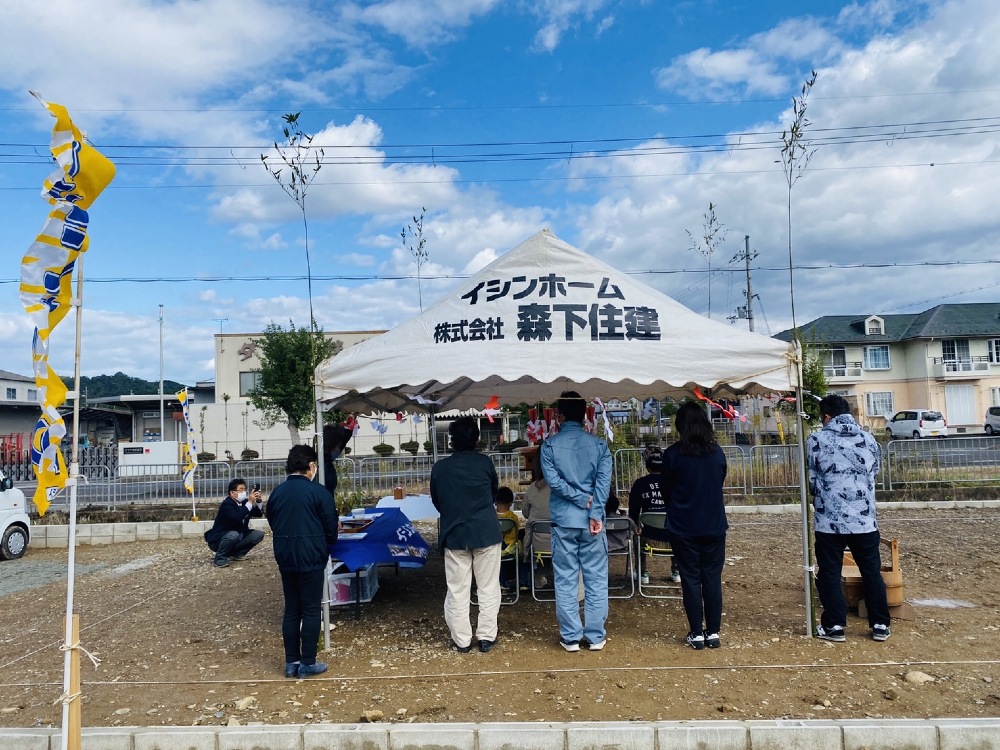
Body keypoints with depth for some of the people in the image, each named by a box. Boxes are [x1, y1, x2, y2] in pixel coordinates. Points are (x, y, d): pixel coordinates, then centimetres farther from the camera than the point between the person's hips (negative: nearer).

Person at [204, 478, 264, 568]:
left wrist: (258, 501, -18)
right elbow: (237, 518, -38)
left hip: (238, 537, 8)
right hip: (217, 540, -8)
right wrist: (250, 502, -36)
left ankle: (236, 553, 7)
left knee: (259, 534, -4)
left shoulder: (244, 502, 0)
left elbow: (258, 514, -1)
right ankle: (220, 559, -15)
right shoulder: (227, 504, -22)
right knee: (233, 535, -38)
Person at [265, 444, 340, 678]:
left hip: (285, 557, 6)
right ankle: (308, 663, 9)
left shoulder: (277, 492, 5)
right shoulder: (318, 491, -12)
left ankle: (291, 662, 19)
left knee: (291, 610, 13)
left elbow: (272, 523, 12)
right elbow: (331, 527, -7)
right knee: (311, 610, 4)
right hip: (310, 558, -6)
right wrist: (327, 542, 14)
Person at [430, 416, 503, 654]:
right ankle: (486, 637, 15)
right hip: (486, 533, -1)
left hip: (454, 534, 1)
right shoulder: (485, 463, -6)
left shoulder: (439, 468, -5)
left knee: (457, 591, 9)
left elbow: (436, 501, 7)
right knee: (488, 588, 10)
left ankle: (461, 640, 15)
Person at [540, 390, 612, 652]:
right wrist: (594, 513, -12)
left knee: (565, 581, 8)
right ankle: (595, 636, 15)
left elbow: (553, 480, -10)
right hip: (592, 520, 1)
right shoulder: (599, 444, 2)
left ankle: (571, 637, 13)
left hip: (563, 520, 0)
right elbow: (604, 481, -8)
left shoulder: (550, 445, 0)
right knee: (596, 580, 9)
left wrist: (582, 499, -7)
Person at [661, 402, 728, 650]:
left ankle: (697, 634, 12)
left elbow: (665, 489, 0)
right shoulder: (717, 452, -1)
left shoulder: (673, 454, -12)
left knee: (691, 579, 6)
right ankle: (713, 632, 16)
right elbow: (720, 483, 12)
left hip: (683, 527, -3)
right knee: (713, 578, 11)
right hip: (714, 525, 3)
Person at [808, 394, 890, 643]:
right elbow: (874, 472, 14)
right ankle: (880, 625, 24)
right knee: (872, 573, 16)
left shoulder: (816, 441, -7)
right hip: (865, 520, 3)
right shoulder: (869, 439, 4)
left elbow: (810, 481, -2)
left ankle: (834, 626, 13)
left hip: (829, 521, -3)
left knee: (830, 574, 8)